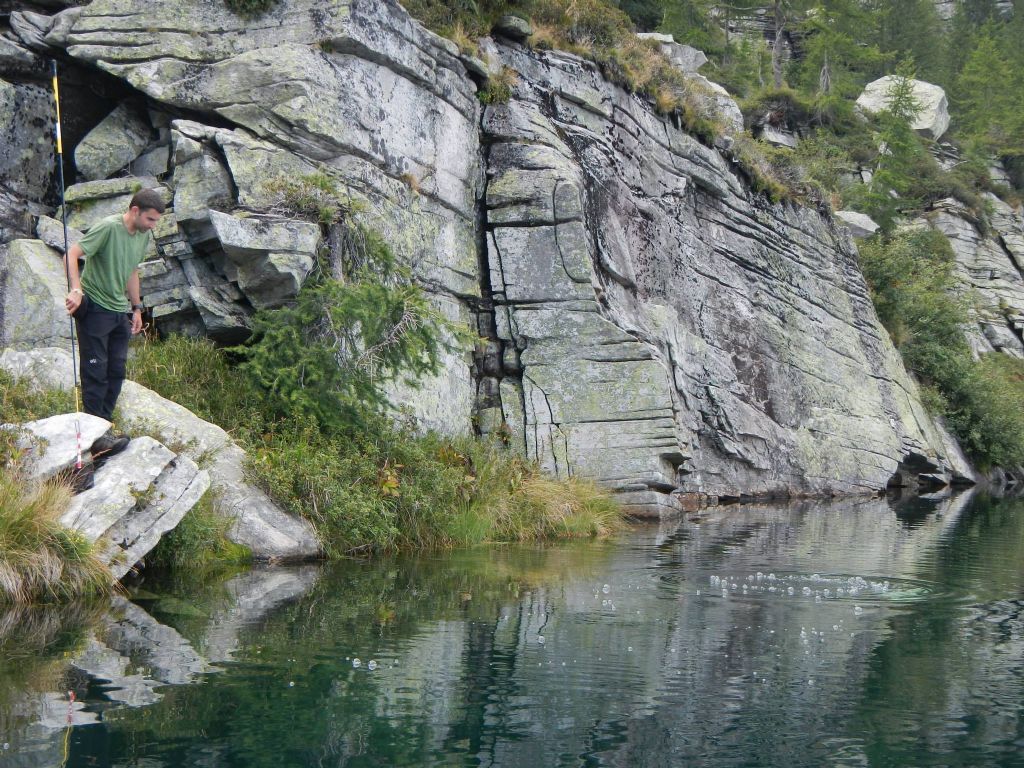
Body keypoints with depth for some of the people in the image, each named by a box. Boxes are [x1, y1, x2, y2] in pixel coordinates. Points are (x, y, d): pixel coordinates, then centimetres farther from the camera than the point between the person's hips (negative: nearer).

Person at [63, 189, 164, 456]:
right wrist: (76, 290, -36)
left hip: (120, 311, 8)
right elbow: (71, 255, -24)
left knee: (116, 372, 10)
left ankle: (104, 425, 19)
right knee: (95, 372, -5)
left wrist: (136, 307, 21)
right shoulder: (108, 227, -18)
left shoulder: (144, 236, 8)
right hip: (94, 308, -8)